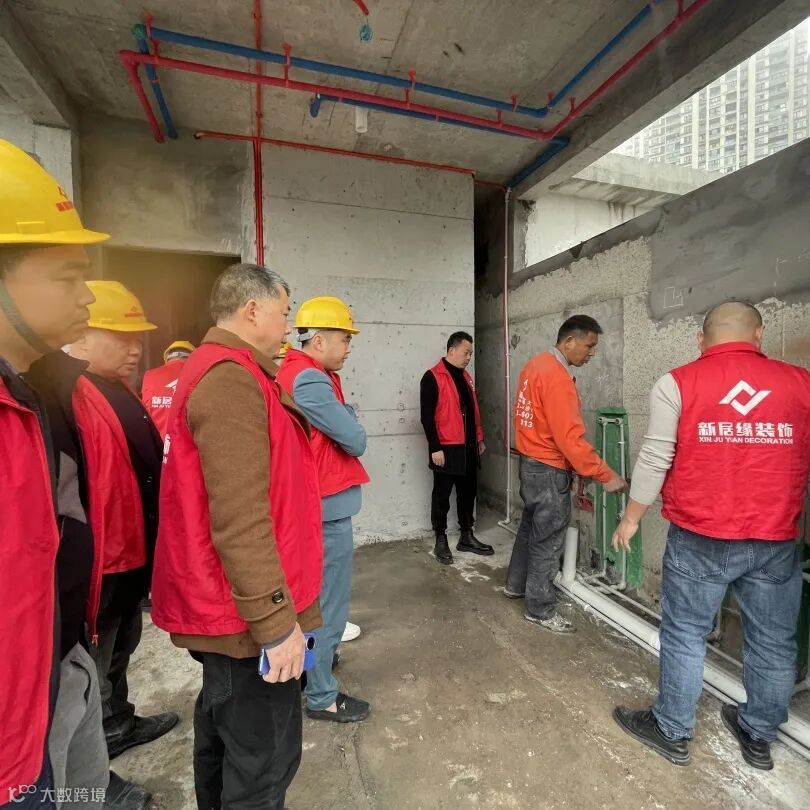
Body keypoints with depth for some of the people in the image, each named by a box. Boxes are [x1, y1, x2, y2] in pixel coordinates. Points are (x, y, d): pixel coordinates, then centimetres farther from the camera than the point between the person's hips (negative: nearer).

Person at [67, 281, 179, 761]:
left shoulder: (117, 388, 9)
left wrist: (151, 546, 21)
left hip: (132, 553, 10)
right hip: (101, 564, -9)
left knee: (121, 647, 27)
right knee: (92, 668, 12)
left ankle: (118, 725, 49)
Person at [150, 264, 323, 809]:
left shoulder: (222, 370, 13)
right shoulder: (231, 378, -20)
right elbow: (240, 519, -27)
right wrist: (276, 620, -20)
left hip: (224, 601, 11)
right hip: (246, 612, -10)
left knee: (223, 727, 26)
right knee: (263, 758, 7)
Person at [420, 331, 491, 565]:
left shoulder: (465, 376, 15)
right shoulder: (433, 377, -10)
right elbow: (427, 416, -15)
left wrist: (479, 438, 19)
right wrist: (435, 448, -18)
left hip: (468, 447, 8)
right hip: (446, 449, -7)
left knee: (468, 493, 15)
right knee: (442, 496, 6)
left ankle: (467, 537, 29)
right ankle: (441, 541, 19)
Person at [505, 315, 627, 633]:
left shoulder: (536, 364, 7)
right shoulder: (557, 378, -23)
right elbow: (570, 439, -26)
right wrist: (606, 475, -18)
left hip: (531, 462, 10)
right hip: (549, 469, -10)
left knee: (530, 526, 22)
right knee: (548, 539, 4)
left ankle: (516, 584, 38)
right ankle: (540, 609, 18)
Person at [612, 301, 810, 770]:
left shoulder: (678, 383, -8)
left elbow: (655, 459, -10)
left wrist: (632, 518, 2)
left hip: (700, 538, -3)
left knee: (684, 635, 12)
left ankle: (672, 732, 27)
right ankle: (759, 737, 38)